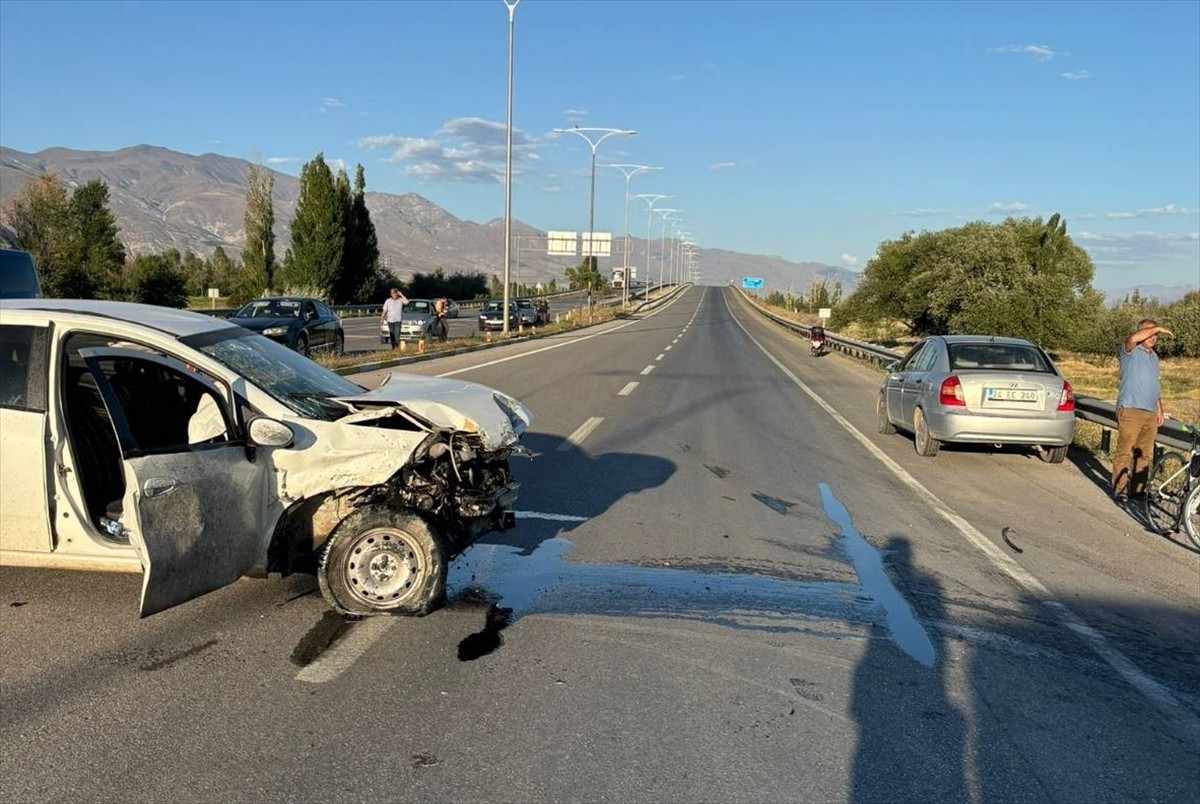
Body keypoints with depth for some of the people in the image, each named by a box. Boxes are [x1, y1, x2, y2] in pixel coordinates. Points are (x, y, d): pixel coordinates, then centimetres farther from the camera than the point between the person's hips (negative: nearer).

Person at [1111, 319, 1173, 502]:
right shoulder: (1130, 351, -3)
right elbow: (1133, 338, -29)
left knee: (1145, 454, 10)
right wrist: (1157, 328, -19)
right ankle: (1119, 491, -6)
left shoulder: (1154, 356, 21)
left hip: (1150, 413, 8)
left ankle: (1138, 489, 17)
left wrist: (1160, 410, 24)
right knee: (1124, 452, -8)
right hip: (1130, 411, -8)